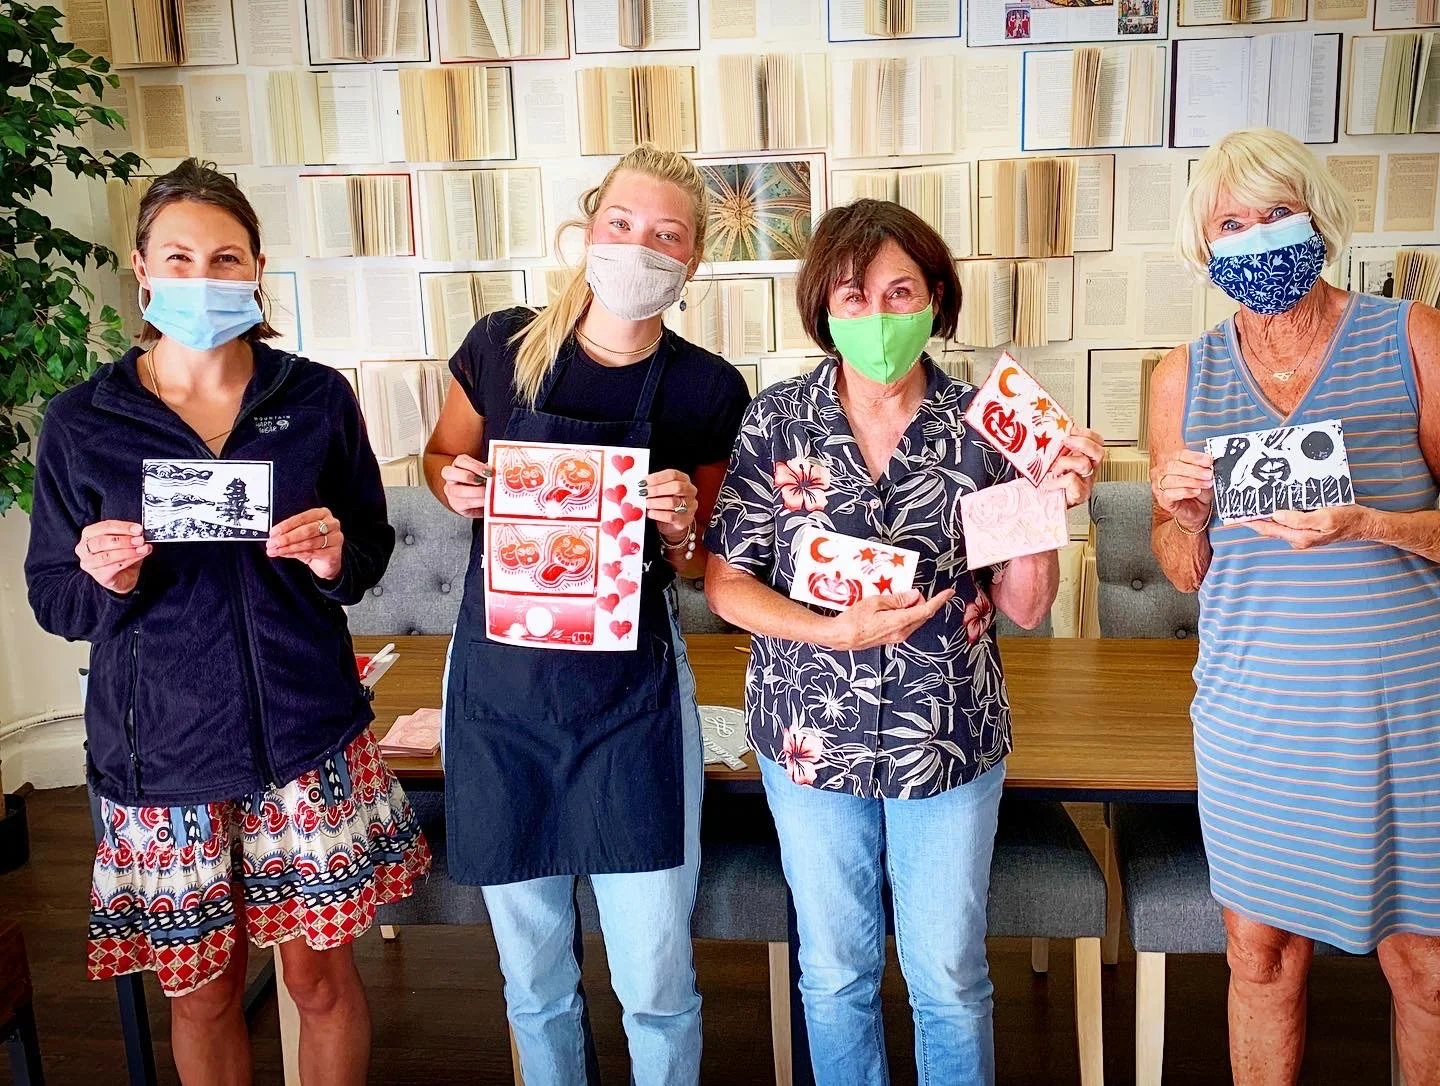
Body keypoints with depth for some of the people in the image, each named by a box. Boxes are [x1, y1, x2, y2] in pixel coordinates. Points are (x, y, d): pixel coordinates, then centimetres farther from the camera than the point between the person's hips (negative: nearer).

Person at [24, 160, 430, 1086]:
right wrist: (104, 581, -19)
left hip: (309, 740, 0)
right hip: (161, 754, 0)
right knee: (202, 992, 15)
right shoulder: (81, 423, -3)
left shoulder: (319, 399, -1)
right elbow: (52, 599, 3)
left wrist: (336, 557, -15)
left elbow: (373, 551, 7)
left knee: (322, 976, 12)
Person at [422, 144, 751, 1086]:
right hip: (498, 683, 1)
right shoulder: (503, 345, -6)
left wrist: (681, 530, -16)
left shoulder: (711, 389, -5)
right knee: (534, 977, 17)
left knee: (656, 982, 7)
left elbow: (697, 568, 6)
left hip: (632, 696, -1)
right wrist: (456, 482, -10)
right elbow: (441, 457, 13)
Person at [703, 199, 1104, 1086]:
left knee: (950, 978, 15)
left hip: (951, 742, 0)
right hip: (813, 740, 0)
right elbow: (726, 580, -6)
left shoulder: (983, 425, -7)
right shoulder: (778, 422, -7)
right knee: (836, 970, 19)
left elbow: (1025, 608, -4)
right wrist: (832, 631, -20)